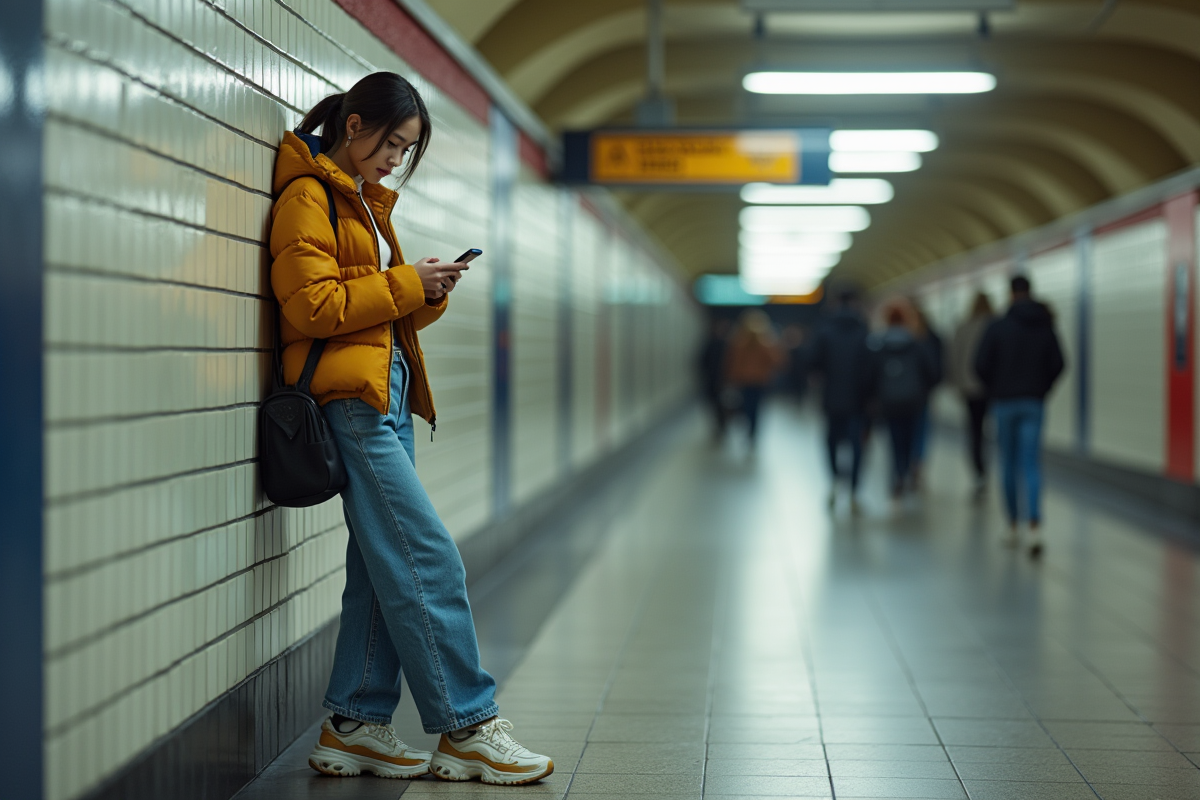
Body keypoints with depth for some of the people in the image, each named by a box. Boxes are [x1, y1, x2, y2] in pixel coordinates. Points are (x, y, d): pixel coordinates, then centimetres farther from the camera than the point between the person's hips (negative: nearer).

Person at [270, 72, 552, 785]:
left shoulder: (369, 201, 23)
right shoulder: (308, 196, -5)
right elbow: (310, 304, -16)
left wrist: (431, 292, 5)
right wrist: (404, 283, -12)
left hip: (388, 399, 10)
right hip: (348, 399, -9)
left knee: (385, 566, 6)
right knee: (431, 559, -11)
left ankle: (358, 726, 11)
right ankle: (467, 727, -6)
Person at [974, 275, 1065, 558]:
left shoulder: (997, 327, -6)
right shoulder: (1045, 327, 2)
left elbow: (981, 365, -9)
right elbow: (1058, 364, 0)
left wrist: (994, 390, 8)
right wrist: (1041, 389, 14)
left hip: (1004, 403, -1)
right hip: (1034, 404, 1)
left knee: (1009, 465, 11)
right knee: (1032, 465, -3)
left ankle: (1013, 526, 19)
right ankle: (1035, 527, -21)